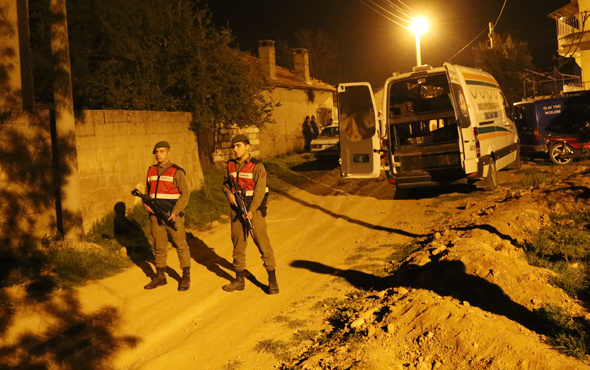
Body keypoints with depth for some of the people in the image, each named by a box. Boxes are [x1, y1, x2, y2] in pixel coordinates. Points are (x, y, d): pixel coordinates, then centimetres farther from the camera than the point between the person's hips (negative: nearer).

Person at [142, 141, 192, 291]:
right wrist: (145, 204, 1)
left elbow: (185, 193, -10)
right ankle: (160, 276, 22)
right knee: (159, 247, 12)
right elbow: (147, 190, 21)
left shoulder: (177, 172, -6)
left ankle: (186, 276, 12)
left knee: (181, 245, 1)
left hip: (173, 216, -5)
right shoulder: (151, 171, 12)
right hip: (155, 216, 5)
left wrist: (175, 212, -18)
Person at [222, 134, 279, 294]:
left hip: (254, 209, -5)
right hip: (236, 209, 5)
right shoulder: (231, 165, 7)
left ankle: (272, 280, 7)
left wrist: (251, 211, -23)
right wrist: (229, 193, -5)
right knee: (238, 243, 10)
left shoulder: (257, 166, -9)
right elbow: (225, 183, 18)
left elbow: (259, 191, -15)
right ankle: (239, 280, 22)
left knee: (262, 242, -3)